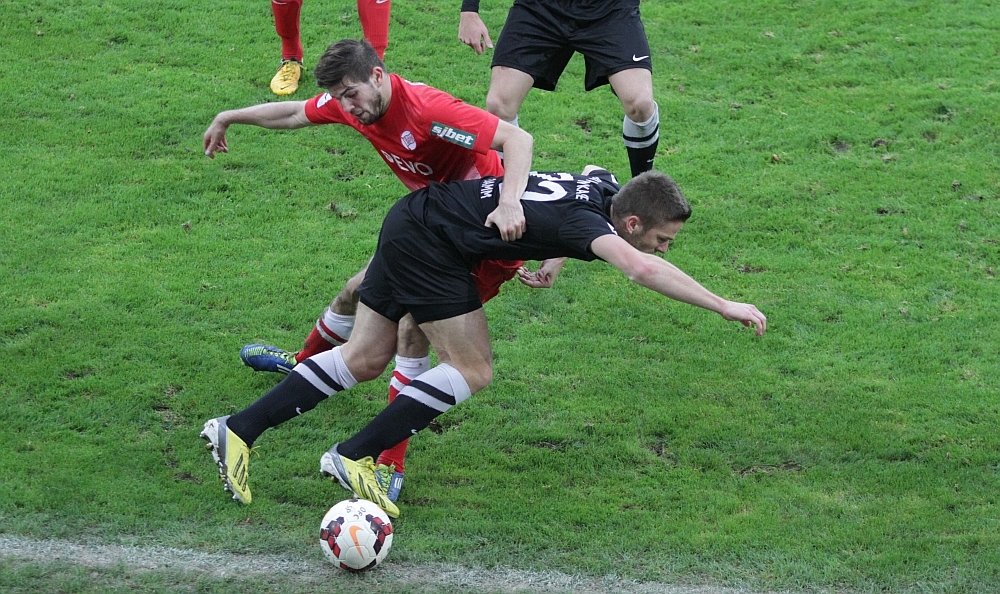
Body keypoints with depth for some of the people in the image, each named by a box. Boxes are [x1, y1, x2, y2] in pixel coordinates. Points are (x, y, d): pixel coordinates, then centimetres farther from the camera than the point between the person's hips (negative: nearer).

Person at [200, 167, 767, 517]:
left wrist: (552, 263, 23)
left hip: (411, 223, 9)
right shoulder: (588, 221, -24)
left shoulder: (605, 184, 1)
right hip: (429, 244, -9)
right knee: (472, 371, -7)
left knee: (365, 360, 11)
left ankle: (239, 429, 11)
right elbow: (641, 267, -45)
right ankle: (354, 456, -3)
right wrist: (725, 306, -42)